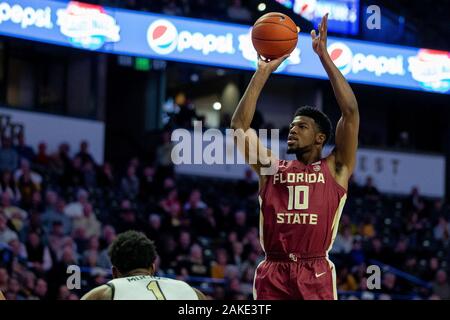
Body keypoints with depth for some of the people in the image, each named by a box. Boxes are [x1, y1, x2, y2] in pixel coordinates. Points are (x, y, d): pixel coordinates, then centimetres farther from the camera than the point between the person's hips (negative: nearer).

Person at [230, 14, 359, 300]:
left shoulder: (335, 169, 9)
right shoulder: (270, 168, 17)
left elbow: (351, 112, 0)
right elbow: (239, 125, 11)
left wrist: (324, 56, -1)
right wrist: (263, 73, 9)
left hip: (316, 274, -2)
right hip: (273, 274, 3)